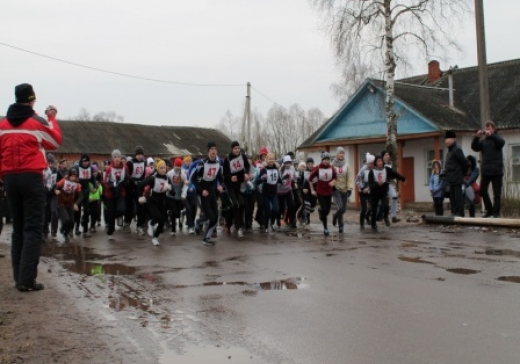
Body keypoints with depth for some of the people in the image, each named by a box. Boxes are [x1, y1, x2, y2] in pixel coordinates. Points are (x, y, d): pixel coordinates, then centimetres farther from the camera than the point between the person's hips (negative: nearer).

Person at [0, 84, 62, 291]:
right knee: (33, 229, -4)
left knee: (18, 228, 12)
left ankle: (19, 278, 12)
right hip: (31, 178, -5)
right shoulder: (37, 122, -6)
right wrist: (52, 119, 16)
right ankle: (27, 280, -10)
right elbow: (56, 142, 6)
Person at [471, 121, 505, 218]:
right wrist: (476, 137, -16)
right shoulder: (483, 141, 10)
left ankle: (495, 213, 4)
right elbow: (474, 148, -1)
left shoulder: (497, 138, 3)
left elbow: (502, 142, -18)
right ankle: (489, 210, 18)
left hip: (496, 171, -4)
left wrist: (491, 135, -30)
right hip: (485, 170, 4)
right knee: (482, 191, 5)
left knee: (496, 193, -1)